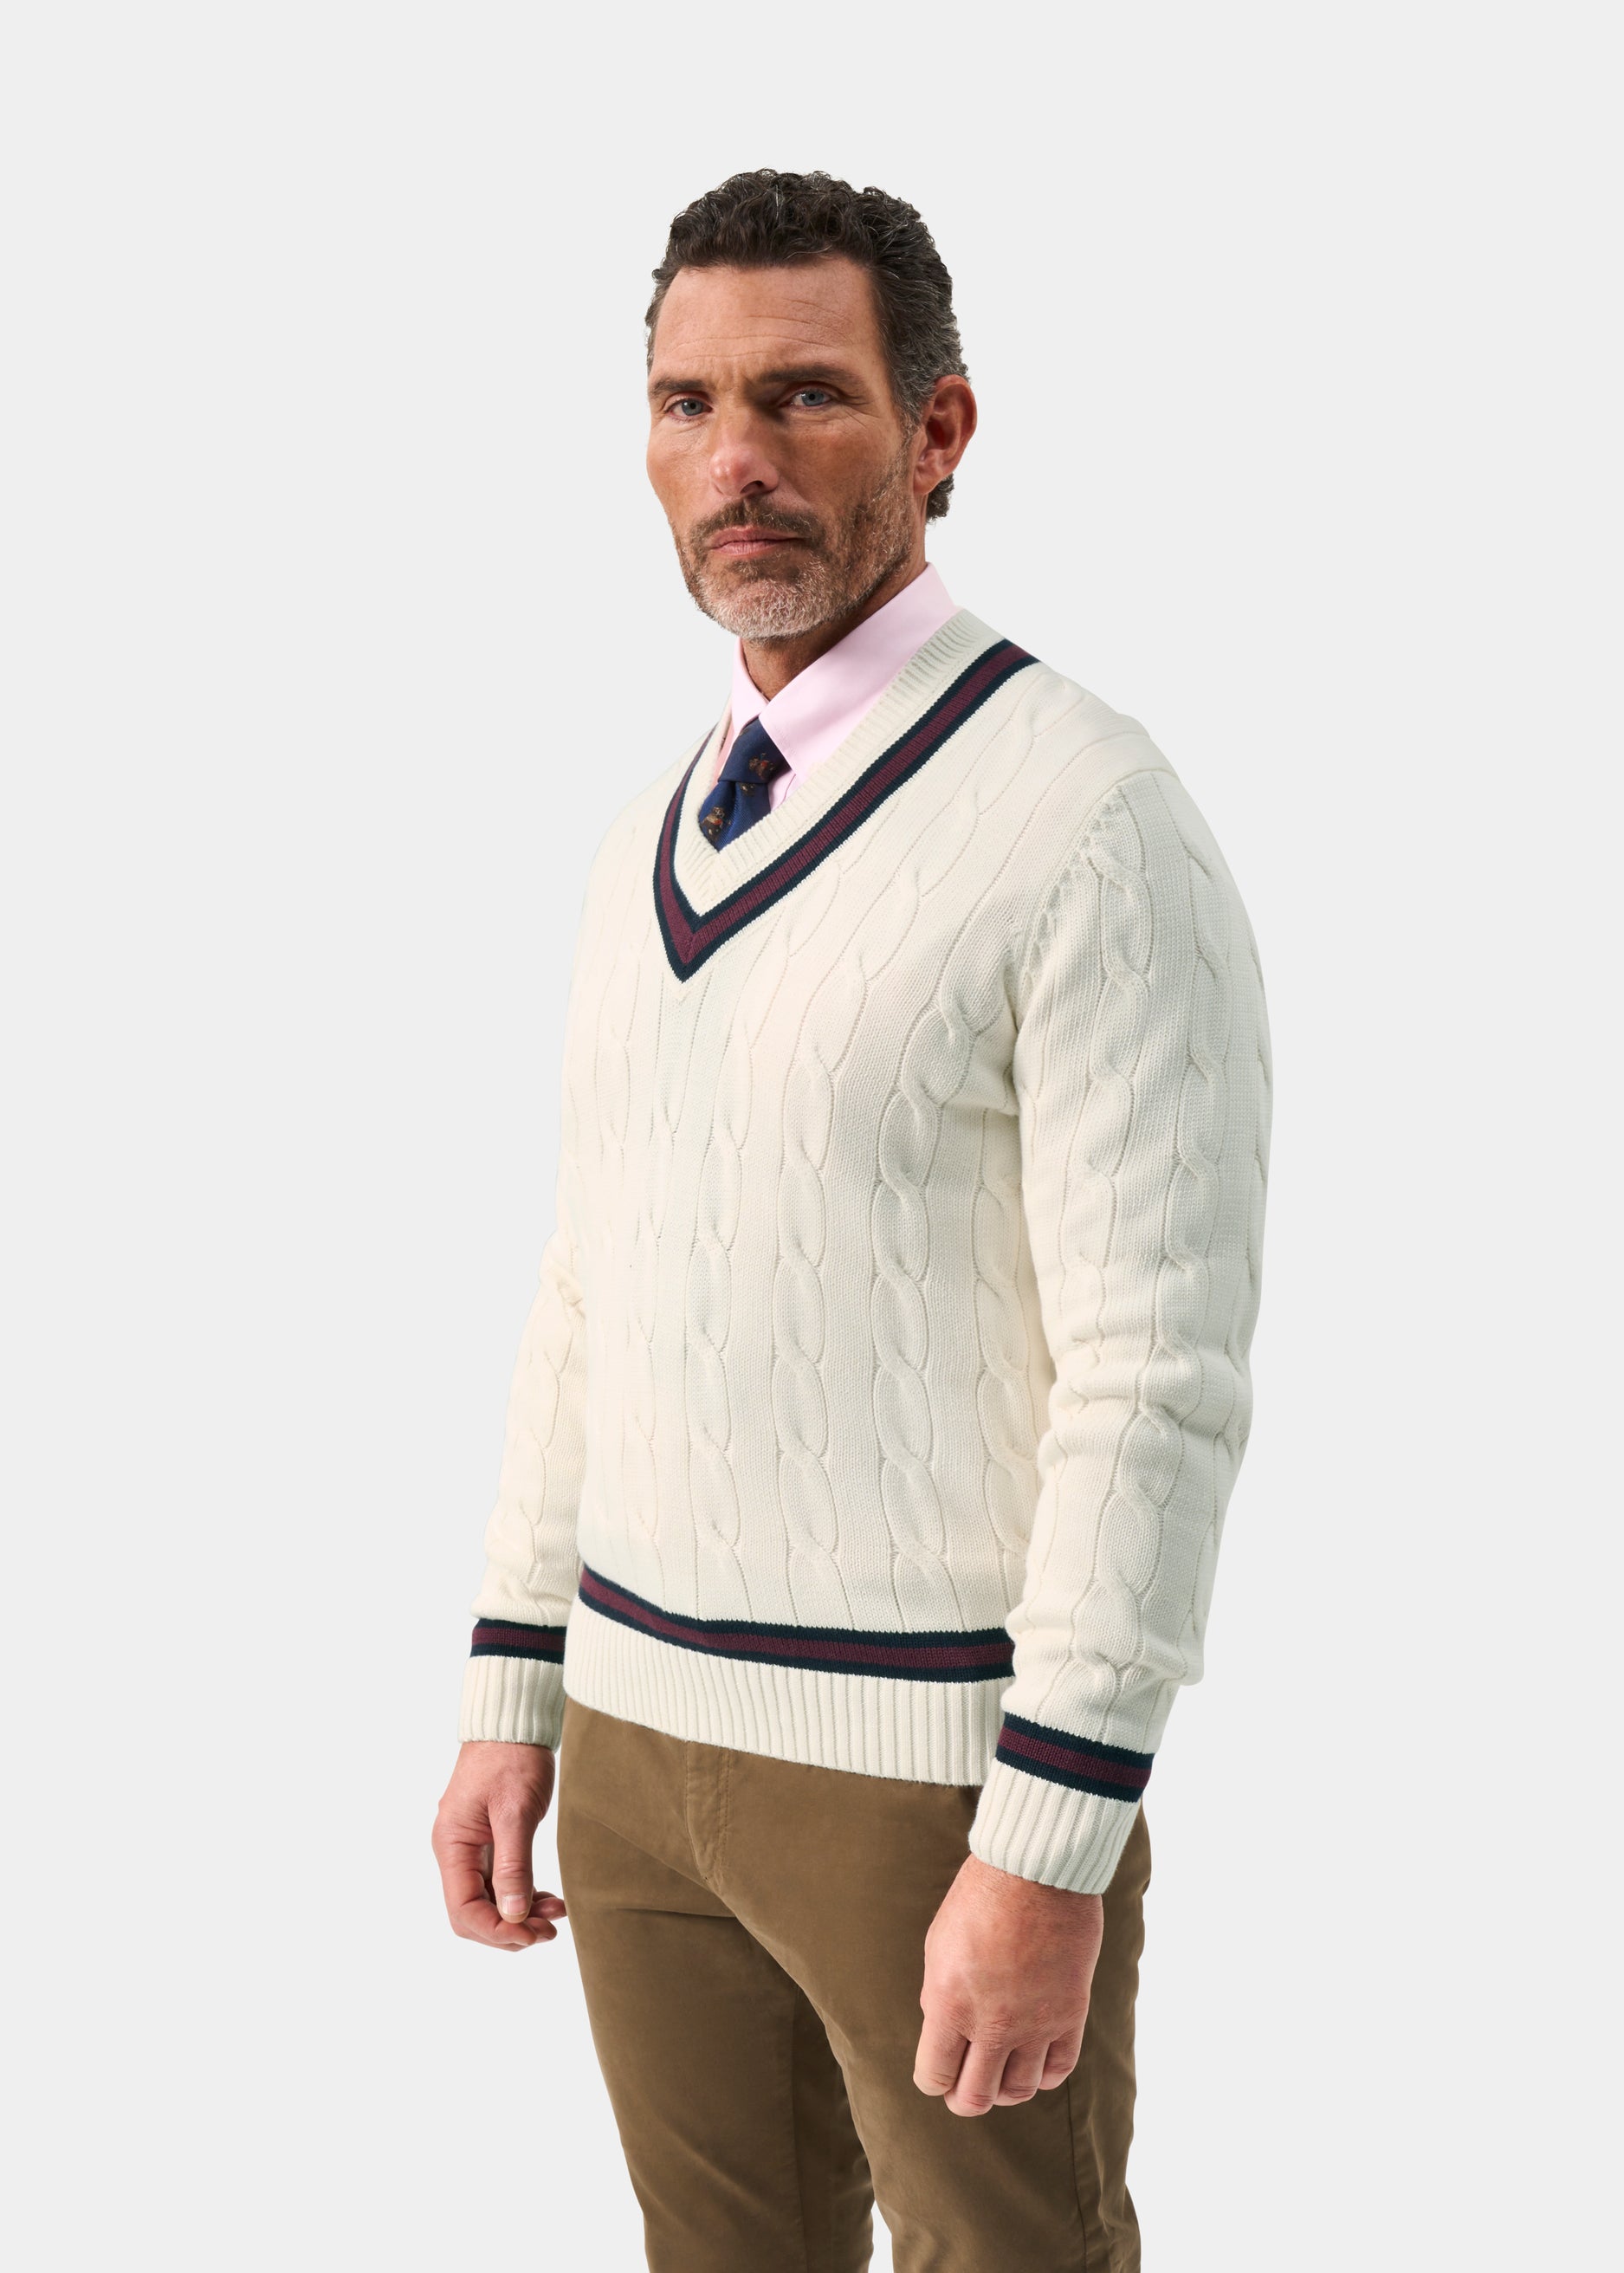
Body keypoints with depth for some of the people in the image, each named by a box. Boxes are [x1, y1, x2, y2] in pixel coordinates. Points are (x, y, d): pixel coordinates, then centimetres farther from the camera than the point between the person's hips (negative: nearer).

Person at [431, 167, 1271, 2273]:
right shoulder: (655, 847, 9)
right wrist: (513, 1700, 11)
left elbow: (1161, 1374, -19)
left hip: (946, 1761, -7)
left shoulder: (1094, 822, -15)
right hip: (646, 1731, 7)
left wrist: (1051, 1854, -22)